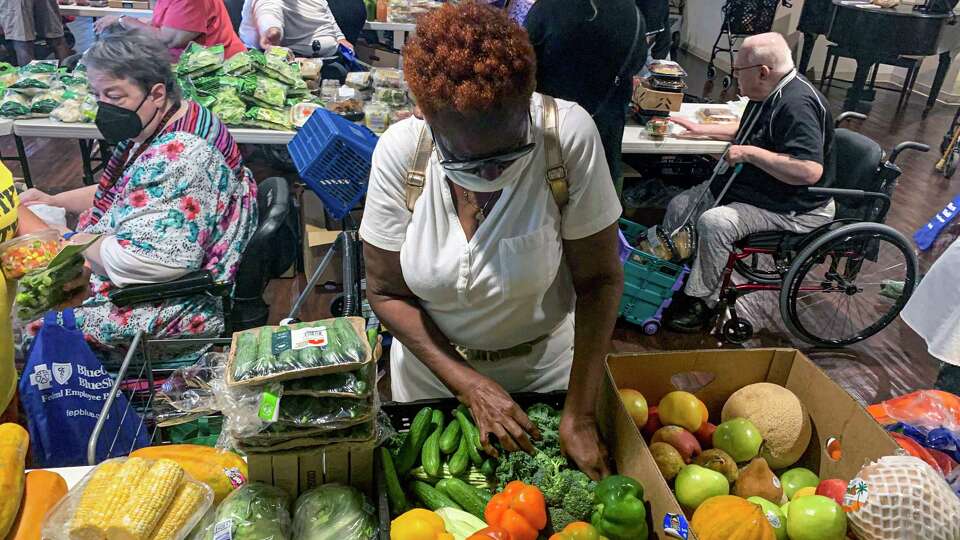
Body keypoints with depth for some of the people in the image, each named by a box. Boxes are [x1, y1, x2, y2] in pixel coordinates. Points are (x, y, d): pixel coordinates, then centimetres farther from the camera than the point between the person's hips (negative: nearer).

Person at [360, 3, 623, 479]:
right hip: (430, 361, 1)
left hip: (545, 363, 0)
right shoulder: (400, 150, -23)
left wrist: (579, 417, -19)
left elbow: (599, 280, -19)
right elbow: (386, 292, -14)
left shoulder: (568, 135, -27)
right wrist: (468, 384, -21)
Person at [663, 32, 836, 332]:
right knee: (679, 206, 4)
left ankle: (702, 301, -14)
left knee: (714, 222, -32)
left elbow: (810, 171, -36)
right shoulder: (769, 93, 5)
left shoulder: (798, 104, -27)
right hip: (747, 185, 11)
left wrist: (750, 153, -30)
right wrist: (703, 129, 19)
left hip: (792, 206, -10)